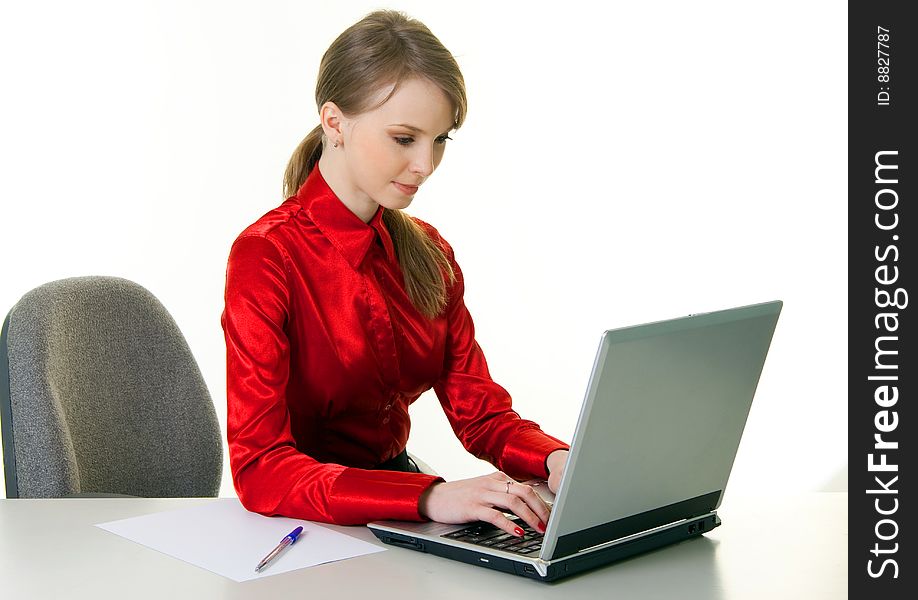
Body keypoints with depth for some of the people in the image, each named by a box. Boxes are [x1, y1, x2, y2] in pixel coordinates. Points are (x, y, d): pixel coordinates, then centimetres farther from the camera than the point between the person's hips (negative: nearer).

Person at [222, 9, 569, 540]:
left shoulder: (428, 253, 5)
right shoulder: (267, 256, -17)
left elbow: (480, 410, 3)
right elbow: (259, 470, -25)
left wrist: (554, 458, -19)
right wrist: (430, 497, -36)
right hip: (308, 521, -6)